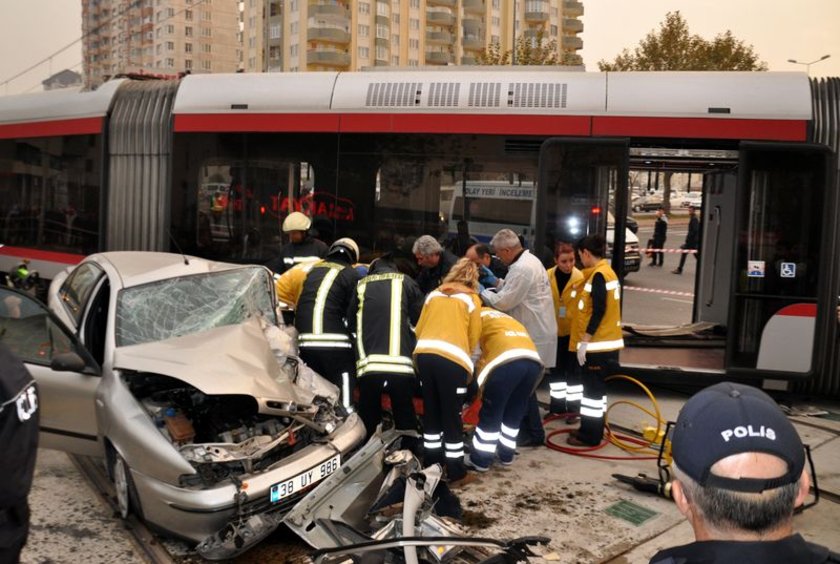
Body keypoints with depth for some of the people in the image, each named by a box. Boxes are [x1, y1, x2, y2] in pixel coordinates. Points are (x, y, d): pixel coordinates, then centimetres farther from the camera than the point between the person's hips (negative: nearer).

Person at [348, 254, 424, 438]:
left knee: (368, 420, 15)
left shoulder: (361, 285, 14)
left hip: (368, 366, 1)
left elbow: (351, 323, 20)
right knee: (405, 420, 11)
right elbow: (422, 319, 8)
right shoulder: (406, 282, 10)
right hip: (401, 366, -1)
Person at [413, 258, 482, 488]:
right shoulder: (472, 298, 12)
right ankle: (456, 473, 13)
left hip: (424, 354, 4)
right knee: (452, 417, 5)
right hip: (452, 358, -4)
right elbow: (474, 337, 11)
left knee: (431, 412, 18)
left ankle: (431, 464, 29)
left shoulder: (434, 294, 22)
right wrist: (465, 358, 28)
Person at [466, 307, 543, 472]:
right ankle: (506, 454, 33)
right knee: (515, 411, 23)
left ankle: (480, 460, 17)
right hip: (533, 360, 6)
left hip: (507, 360, -6)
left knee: (490, 413, 8)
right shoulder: (505, 318, 39)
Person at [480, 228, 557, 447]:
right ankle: (526, 426, 27)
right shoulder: (528, 260, 11)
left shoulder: (522, 269, -23)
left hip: (534, 336, -10)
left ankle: (534, 434, 9)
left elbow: (502, 303, -22)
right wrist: (496, 282, 6)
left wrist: (482, 291, -6)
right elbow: (513, 291, 18)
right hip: (534, 332, 10)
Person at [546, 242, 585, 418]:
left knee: (573, 370, 5)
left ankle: (573, 407, 17)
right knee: (555, 369, 14)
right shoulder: (547, 277, -7)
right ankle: (557, 404, 28)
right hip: (554, 332, 3)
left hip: (573, 332, -3)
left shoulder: (580, 278, -16)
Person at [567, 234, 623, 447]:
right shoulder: (607, 272, 13)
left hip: (598, 344, -10)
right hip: (604, 342, 10)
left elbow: (599, 311, -22)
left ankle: (590, 436, 6)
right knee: (595, 388, 16)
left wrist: (585, 340, -19)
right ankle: (590, 430, 26)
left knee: (593, 389, -2)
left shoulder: (599, 275, -17)